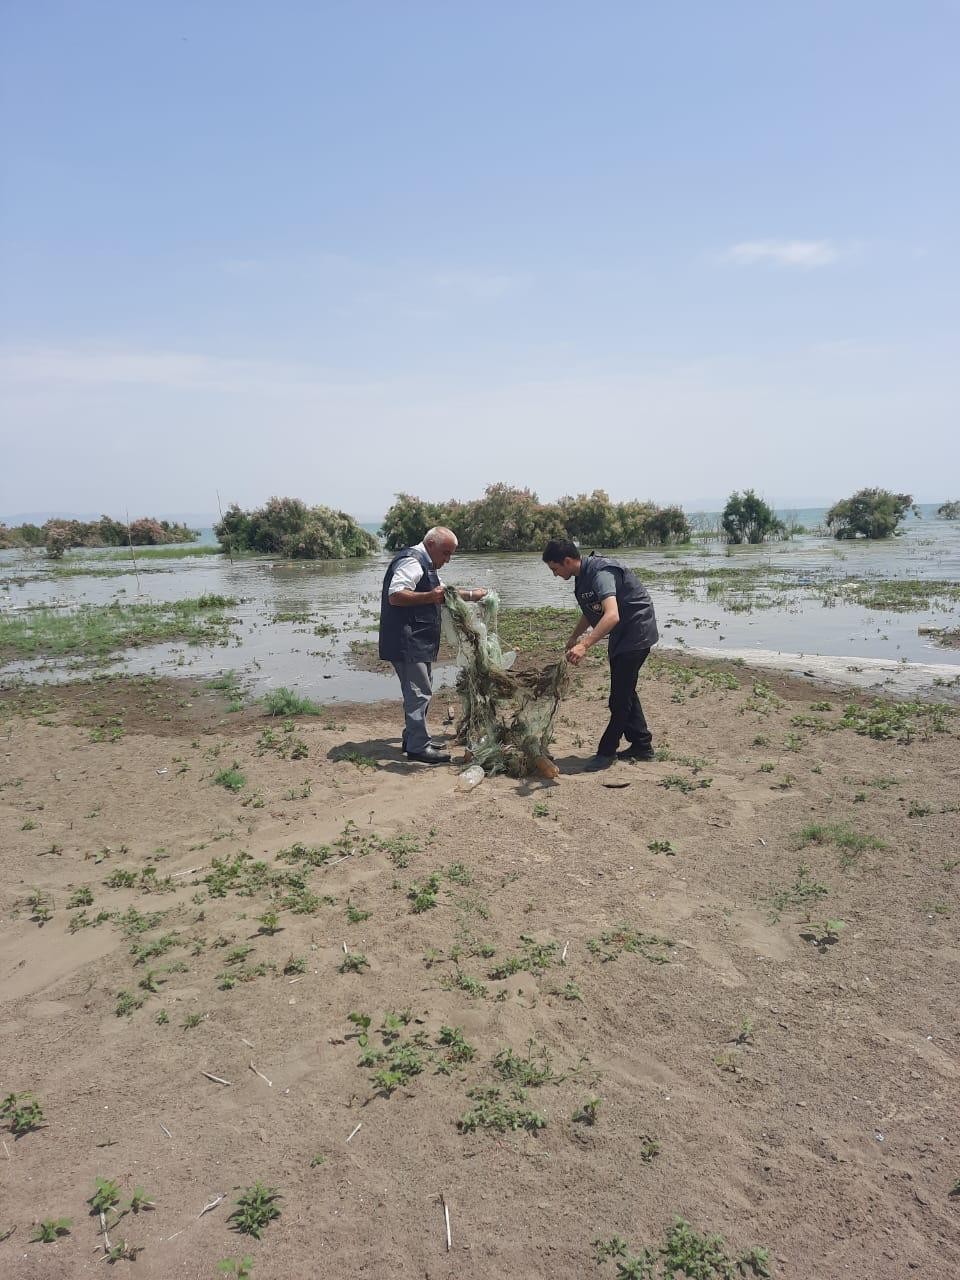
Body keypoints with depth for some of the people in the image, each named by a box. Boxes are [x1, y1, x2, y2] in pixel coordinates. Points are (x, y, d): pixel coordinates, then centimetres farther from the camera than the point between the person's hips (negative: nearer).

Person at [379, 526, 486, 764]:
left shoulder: (424, 565, 22)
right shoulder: (411, 562, -14)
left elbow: (442, 593, 33)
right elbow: (395, 596, -25)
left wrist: (471, 595, 24)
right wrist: (428, 597, -28)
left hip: (418, 643, 11)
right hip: (407, 643, -11)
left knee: (418, 692, 17)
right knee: (419, 692, -8)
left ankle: (412, 739, 26)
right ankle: (418, 747, -4)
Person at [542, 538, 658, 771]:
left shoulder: (601, 573, -27)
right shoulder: (582, 576, 4)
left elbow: (612, 615, -42)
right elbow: (591, 612, 21)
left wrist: (584, 645, -51)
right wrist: (573, 638, 19)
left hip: (636, 632, -10)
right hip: (621, 635, 10)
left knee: (621, 695, -5)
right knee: (624, 691, 15)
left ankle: (607, 751, 3)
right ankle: (642, 746, 24)